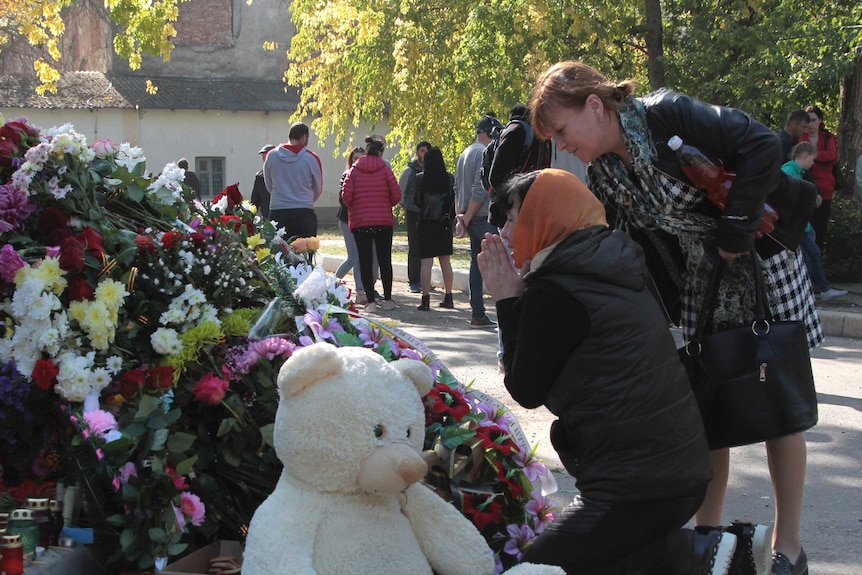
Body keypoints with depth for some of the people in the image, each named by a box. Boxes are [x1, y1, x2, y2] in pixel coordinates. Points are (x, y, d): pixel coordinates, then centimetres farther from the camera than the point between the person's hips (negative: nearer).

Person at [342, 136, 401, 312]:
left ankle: (371, 301, -1)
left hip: (359, 221, 0)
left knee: (365, 261, 3)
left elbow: (346, 196, -4)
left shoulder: (354, 170, -1)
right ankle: (387, 299, 11)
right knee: (385, 260, 9)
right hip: (384, 221, 0)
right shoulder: (385, 169, -3)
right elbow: (396, 195, -4)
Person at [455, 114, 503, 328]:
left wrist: (461, 216, 13)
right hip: (484, 217, -9)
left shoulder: (465, 154, 19)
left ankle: (478, 314, 8)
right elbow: (480, 189, -18)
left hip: (472, 219, 9)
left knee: (477, 264, 9)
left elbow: (457, 189, 19)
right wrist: (467, 218, -11)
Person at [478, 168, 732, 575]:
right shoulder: (613, 270, 12)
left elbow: (527, 391, -4)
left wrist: (507, 302, 1)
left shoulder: (554, 292, -15)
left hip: (639, 485, -9)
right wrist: (520, 300, 13)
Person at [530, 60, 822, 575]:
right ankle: (709, 529, 19)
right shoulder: (604, 176, 0)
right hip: (700, 284, 7)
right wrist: (666, 315, 2)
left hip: (762, 263, -6)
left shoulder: (668, 116, -23)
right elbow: (644, 251, 6)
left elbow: (763, 145, -28)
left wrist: (735, 228, -25)